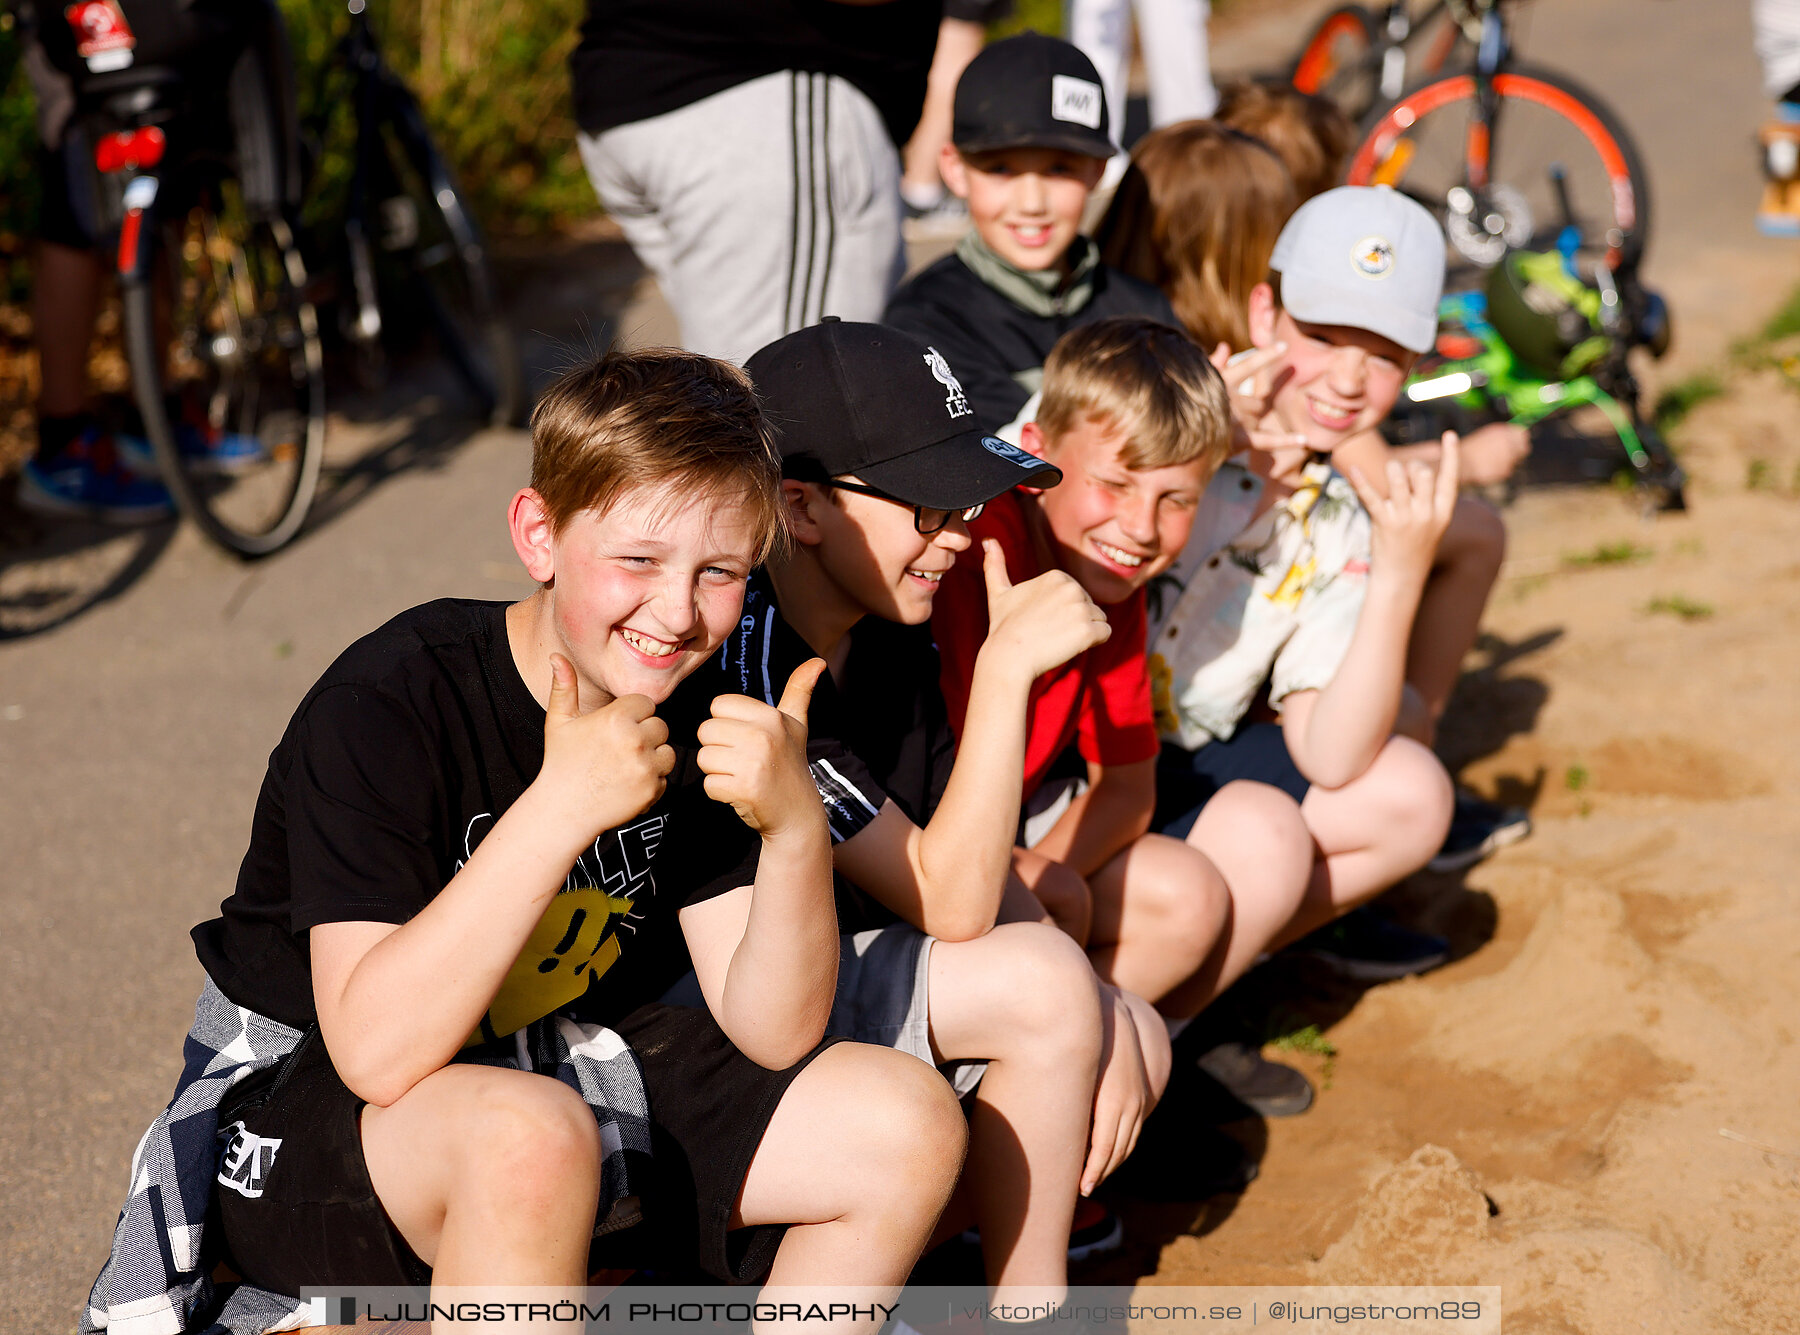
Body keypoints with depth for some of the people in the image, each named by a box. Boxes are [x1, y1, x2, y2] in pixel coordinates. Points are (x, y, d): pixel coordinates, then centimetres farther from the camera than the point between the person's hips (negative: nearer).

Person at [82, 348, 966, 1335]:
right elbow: (379, 1051, -32)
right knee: (529, 1139, -39)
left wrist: (795, 826, -26)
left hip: (569, 1077, 6)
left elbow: (772, 1034, -7)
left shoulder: (695, 718, -4)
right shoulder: (384, 709, -23)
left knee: (908, 1124, -9)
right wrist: (562, 805, -36)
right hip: (306, 1115, -6)